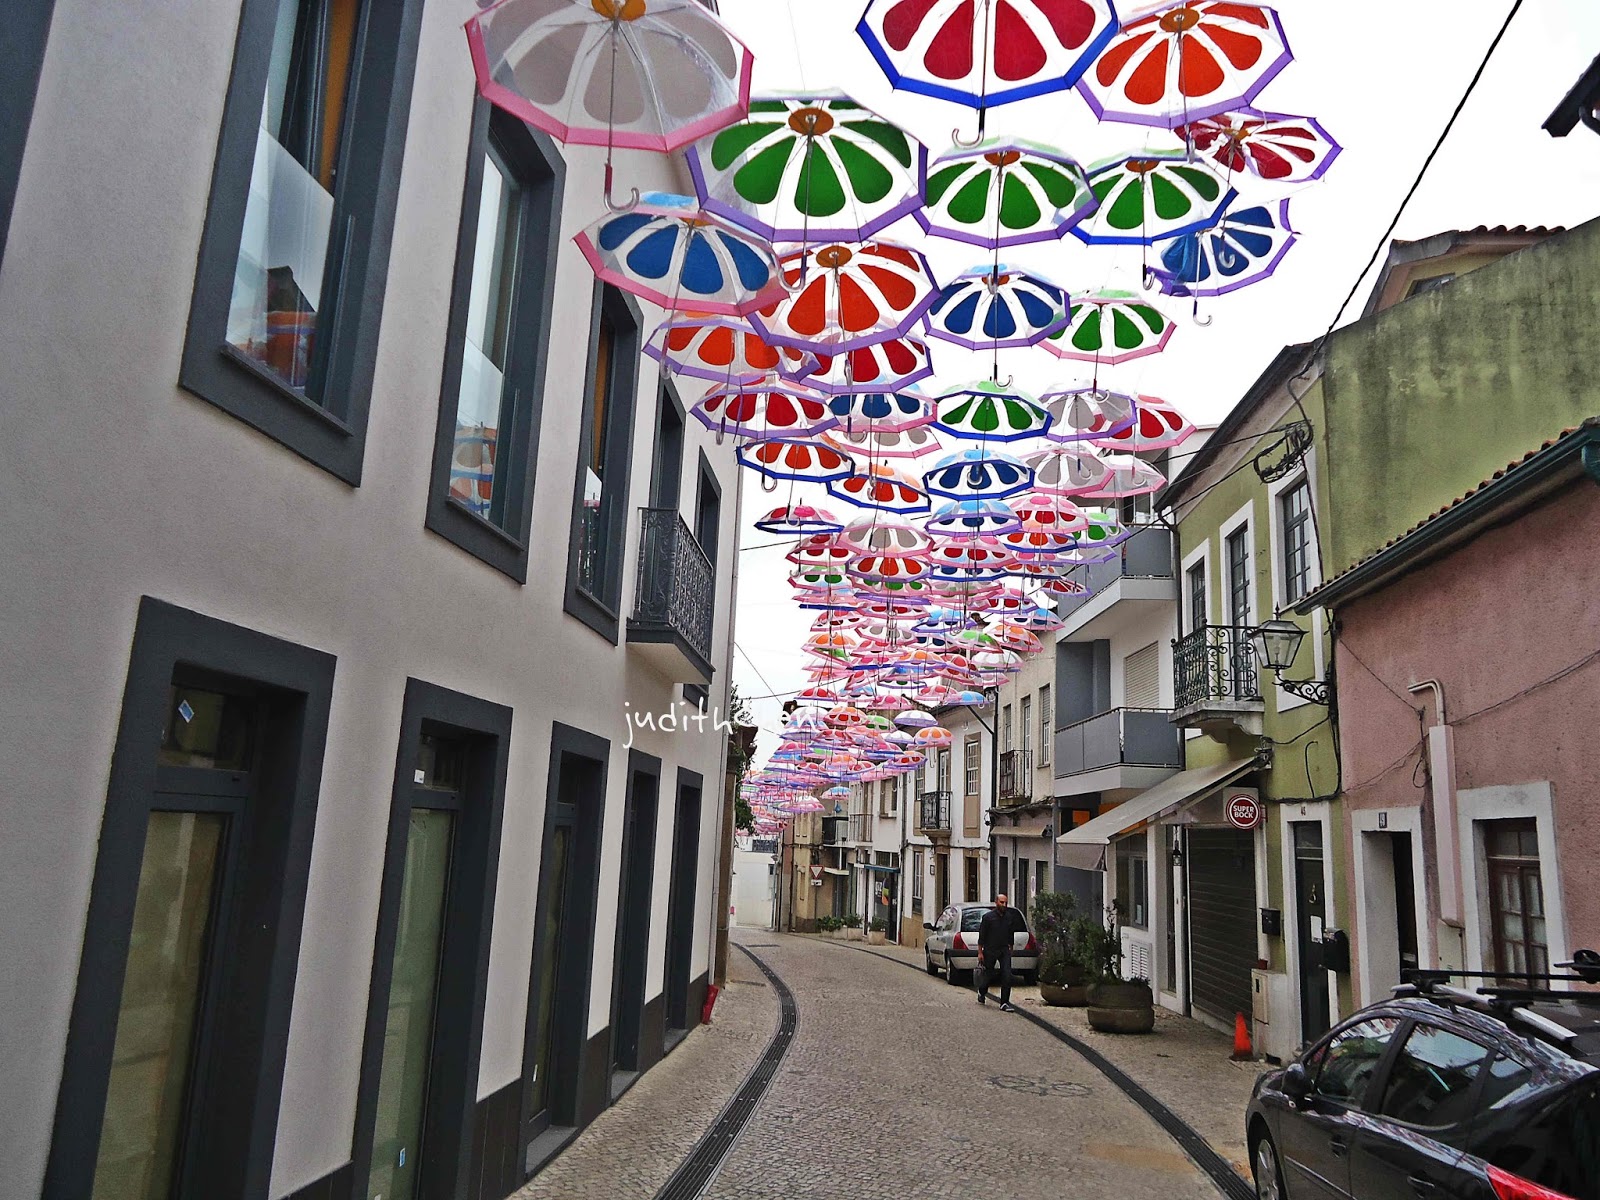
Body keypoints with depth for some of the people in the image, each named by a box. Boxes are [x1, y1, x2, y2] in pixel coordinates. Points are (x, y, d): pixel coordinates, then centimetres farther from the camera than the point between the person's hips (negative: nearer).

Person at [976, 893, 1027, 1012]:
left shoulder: (1010, 917, 4)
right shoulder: (988, 917, -9)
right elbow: (981, 936, -7)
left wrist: (1011, 949, 16)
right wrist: (980, 952, -9)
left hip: (1004, 950, 3)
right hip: (990, 951, -3)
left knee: (1007, 976, -11)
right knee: (987, 974, 12)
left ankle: (1004, 1003, -7)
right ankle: (981, 993, 41)